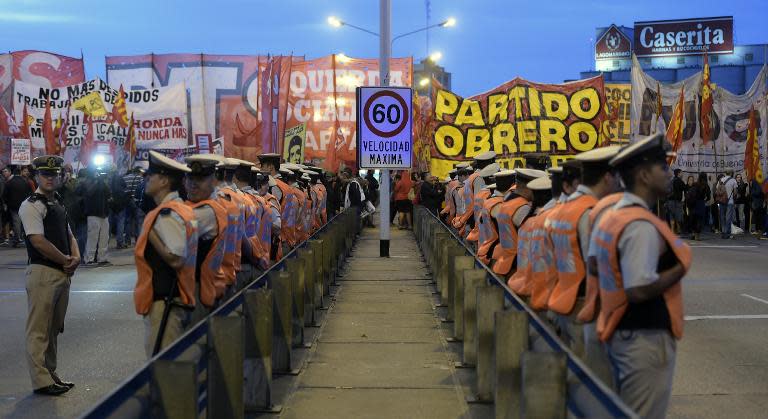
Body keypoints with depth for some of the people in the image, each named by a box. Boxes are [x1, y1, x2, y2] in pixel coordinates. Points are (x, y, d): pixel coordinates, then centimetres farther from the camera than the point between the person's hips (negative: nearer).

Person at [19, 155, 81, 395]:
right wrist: (66, 261, -11)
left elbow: (69, 235, 22)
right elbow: (38, 241, -18)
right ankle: (41, 381, 1)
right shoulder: (31, 205, -10)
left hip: (62, 273, 9)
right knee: (39, 330, -3)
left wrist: (75, 257, 2)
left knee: (54, 328, 15)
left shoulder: (58, 204, 17)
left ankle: (51, 375, 24)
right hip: (42, 273, -9)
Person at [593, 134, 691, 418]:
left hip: (618, 334, 10)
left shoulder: (610, 216, 9)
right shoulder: (642, 226, -20)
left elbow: (595, 266, 18)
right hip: (646, 339, -10)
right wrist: (681, 268, -14)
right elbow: (639, 290, -28)